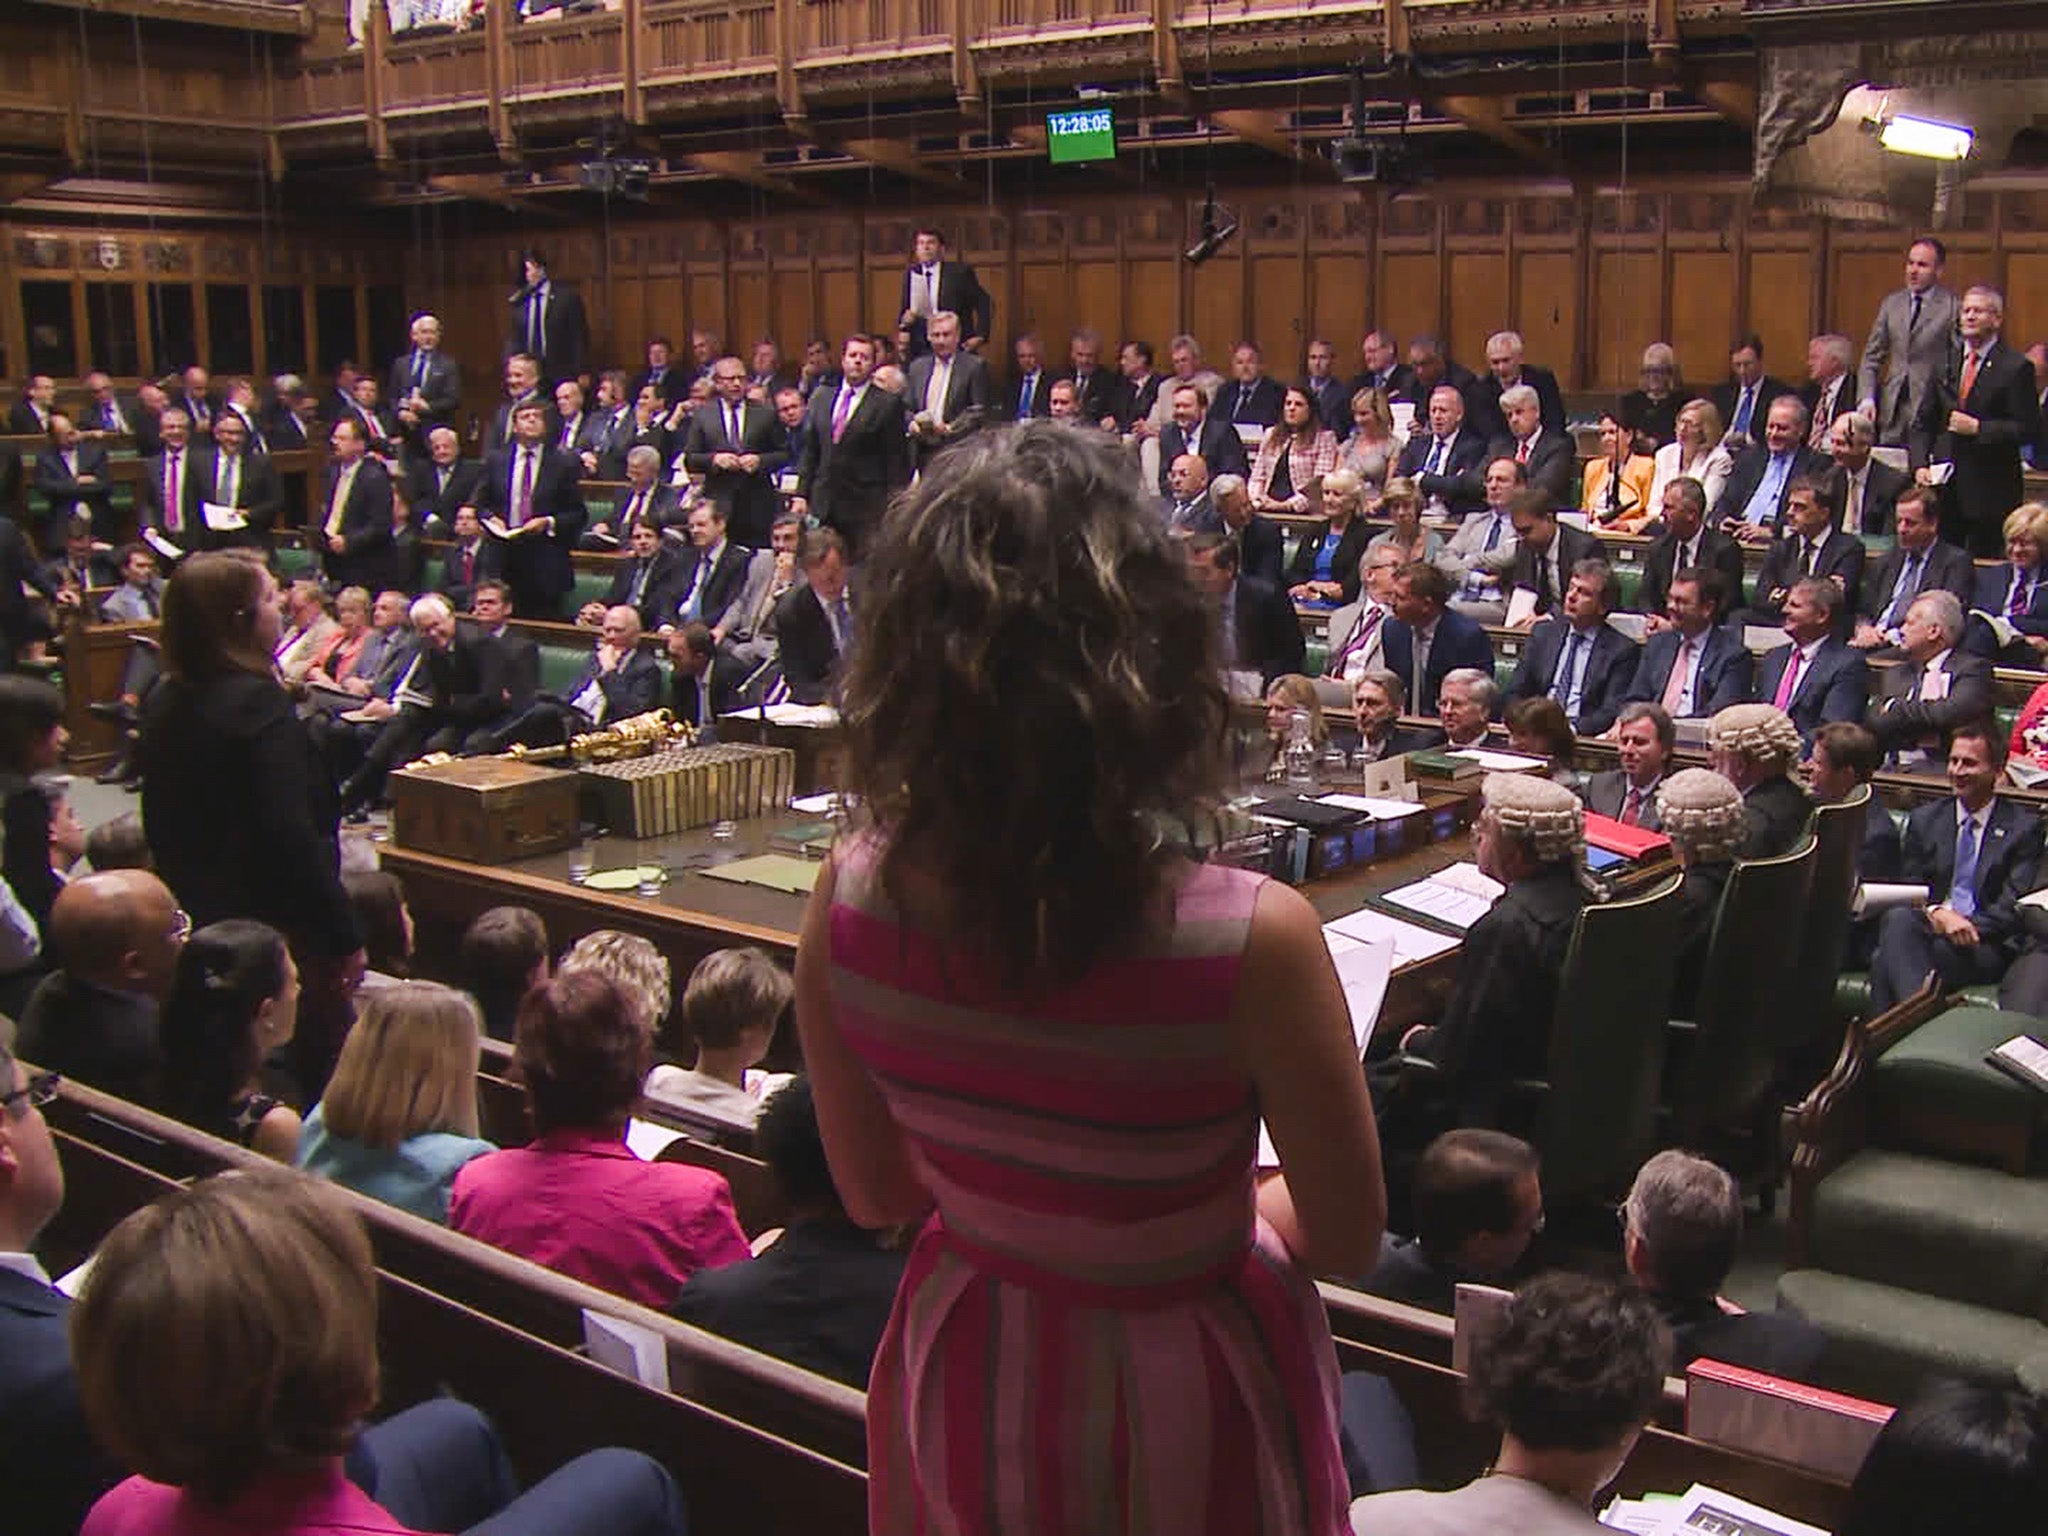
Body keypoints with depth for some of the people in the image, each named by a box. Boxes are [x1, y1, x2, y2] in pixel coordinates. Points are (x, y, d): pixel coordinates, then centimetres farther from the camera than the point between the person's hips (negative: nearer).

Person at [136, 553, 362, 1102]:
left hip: (198, 926, 9)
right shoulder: (258, 703, -21)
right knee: (316, 1073, 3)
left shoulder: (162, 702, 5)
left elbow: (161, 827, 15)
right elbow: (294, 838, -24)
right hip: (281, 930, -9)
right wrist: (344, 935, -18)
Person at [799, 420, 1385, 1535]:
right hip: (1179, 1410, -2)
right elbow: (1348, 1238, -15)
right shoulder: (1252, 940, -32)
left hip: (963, 1394, 3)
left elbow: (873, 1193, -4)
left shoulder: (848, 901, -21)